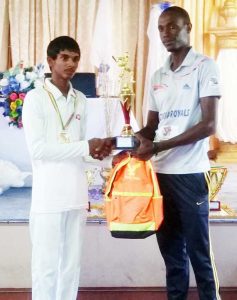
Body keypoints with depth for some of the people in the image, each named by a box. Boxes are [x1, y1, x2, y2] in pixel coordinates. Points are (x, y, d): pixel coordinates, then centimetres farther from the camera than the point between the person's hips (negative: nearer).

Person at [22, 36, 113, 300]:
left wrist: (98, 149, -5)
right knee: (46, 264, 2)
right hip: (48, 196, -5)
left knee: (72, 263, 13)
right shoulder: (35, 98, -6)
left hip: (76, 193, 6)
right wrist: (86, 147, -17)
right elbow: (37, 149, -15)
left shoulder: (81, 100, 12)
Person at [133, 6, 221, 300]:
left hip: (190, 173, -6)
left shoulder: (204, 66, -4)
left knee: (198, 251, 1)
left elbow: (208, 125, -13)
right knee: (171, 249, 12)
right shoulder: (157, 76, 15)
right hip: (161, 172, 6)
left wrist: (157, 147, -18)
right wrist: (133, 139, -5)